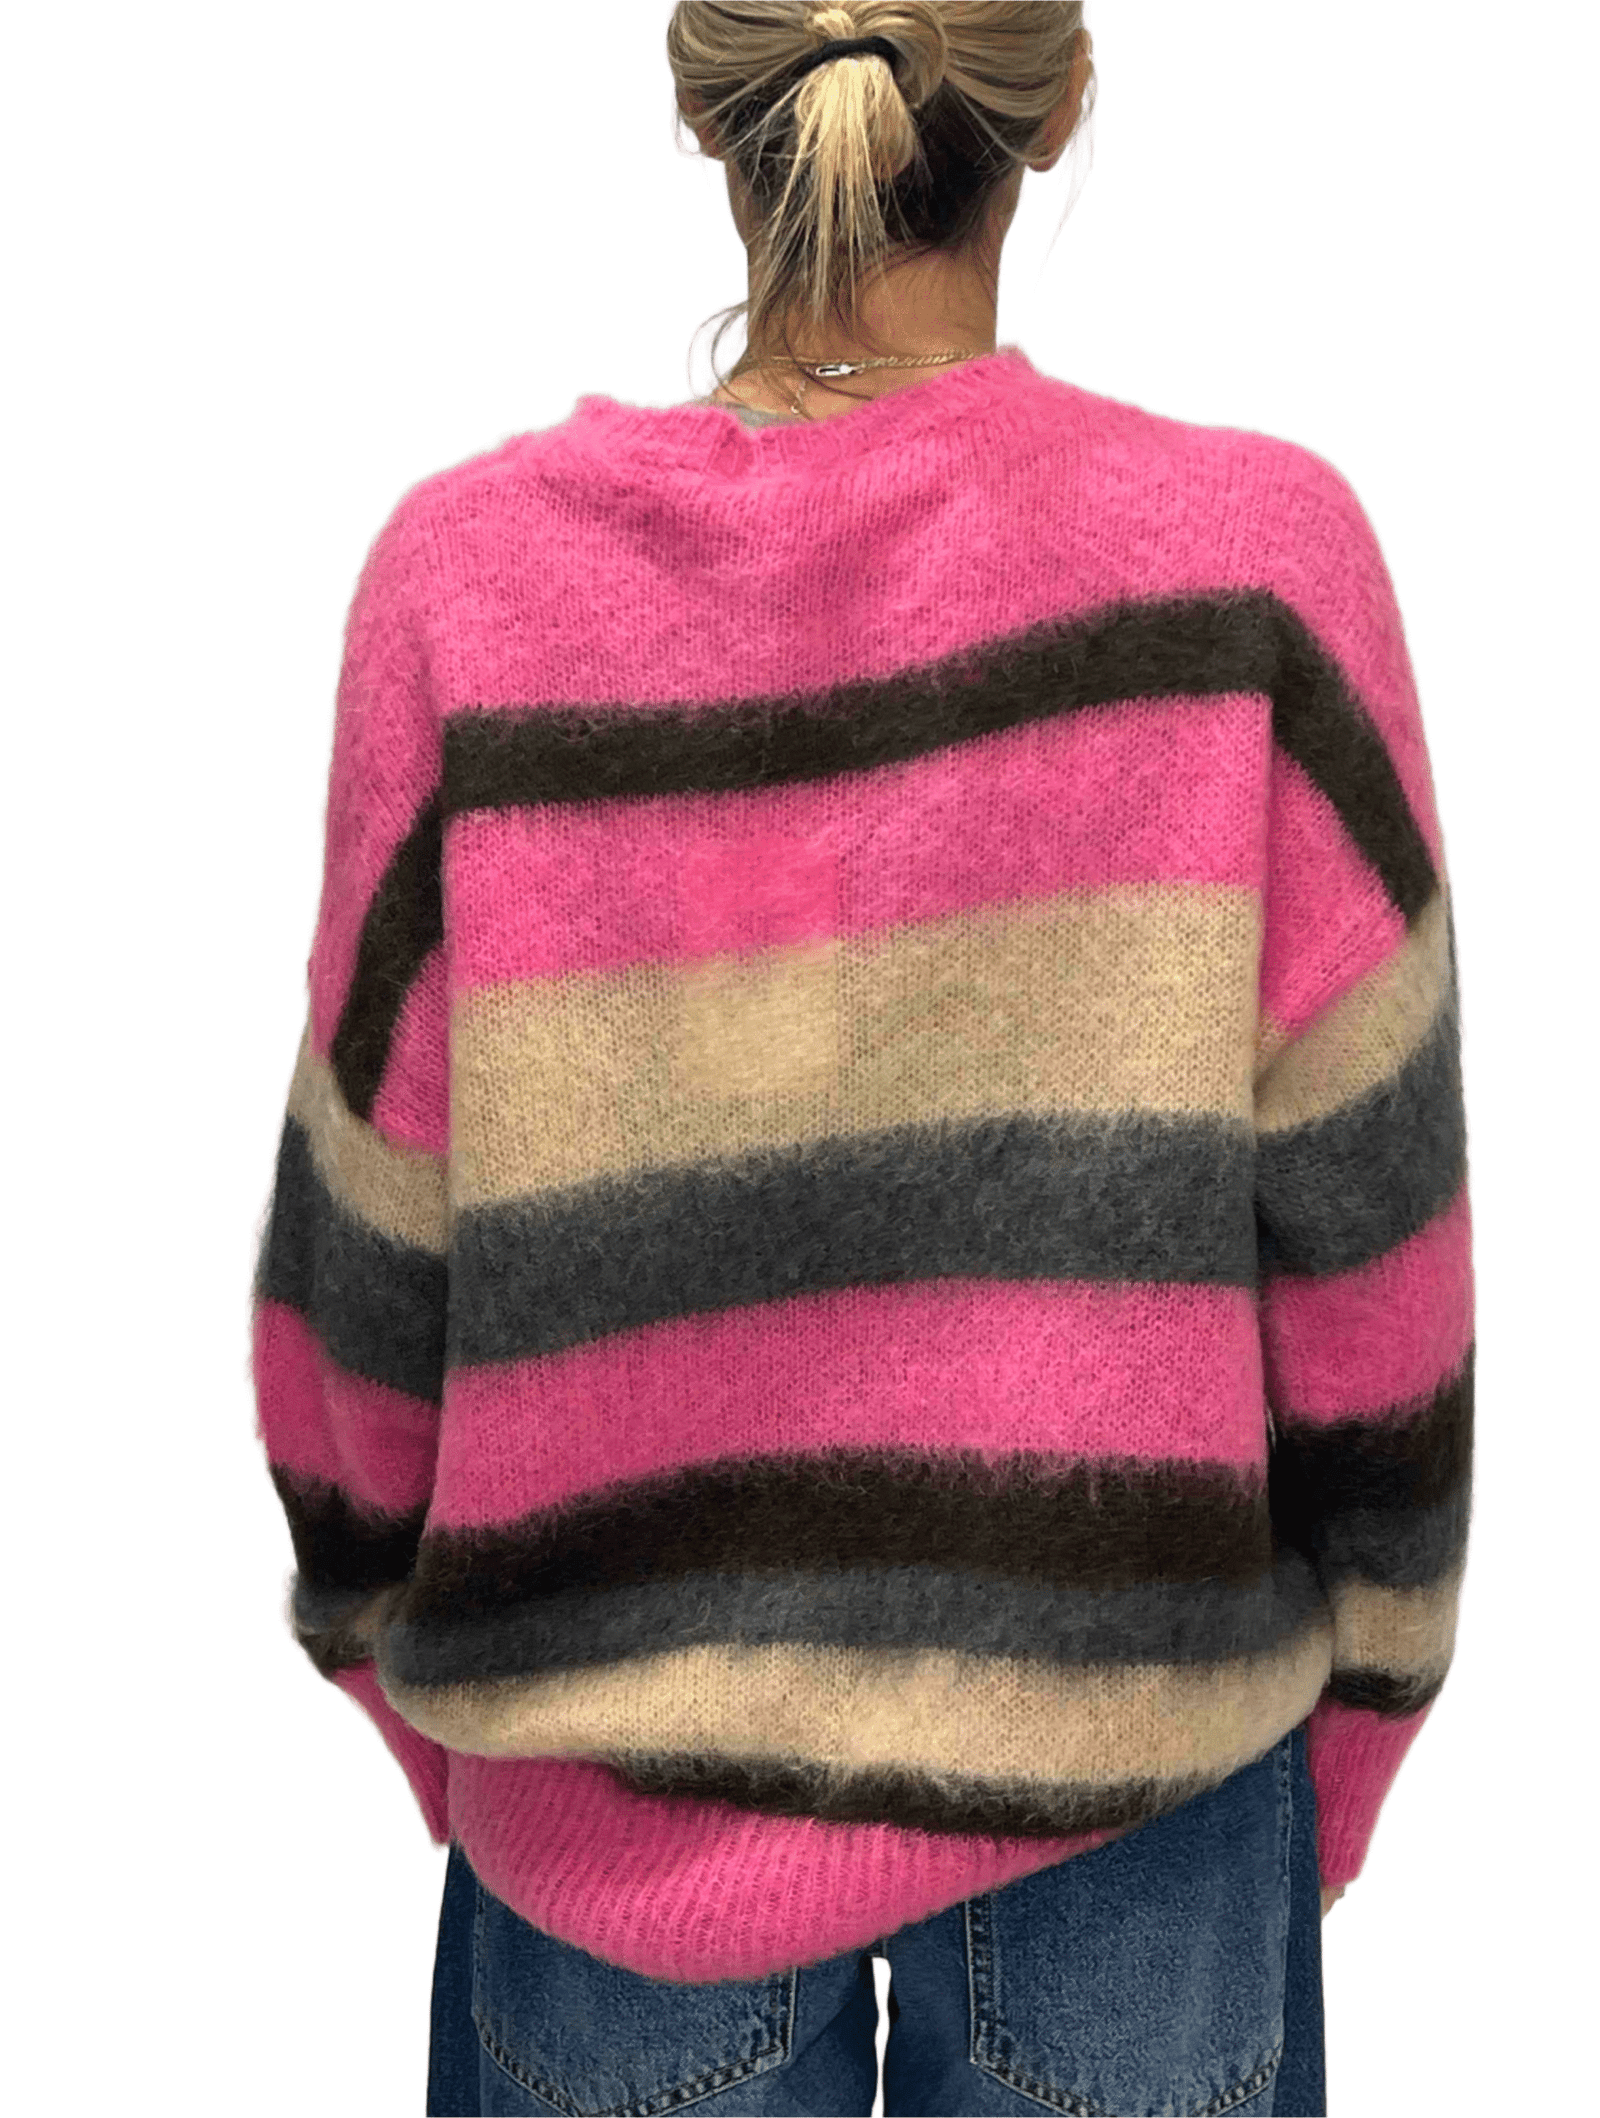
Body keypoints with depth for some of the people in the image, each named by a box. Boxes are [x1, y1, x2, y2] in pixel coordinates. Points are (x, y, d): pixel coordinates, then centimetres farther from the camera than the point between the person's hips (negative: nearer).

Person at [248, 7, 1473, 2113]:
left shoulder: (474, 578, -14)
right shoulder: (1252, 558, -16)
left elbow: (373, 1242, -7)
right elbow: (1360, 1218, -10)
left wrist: (398, 1660, 11)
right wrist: (1355, 1702, 7)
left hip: (613, 1769, 1)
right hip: (1143, 1717, 0)